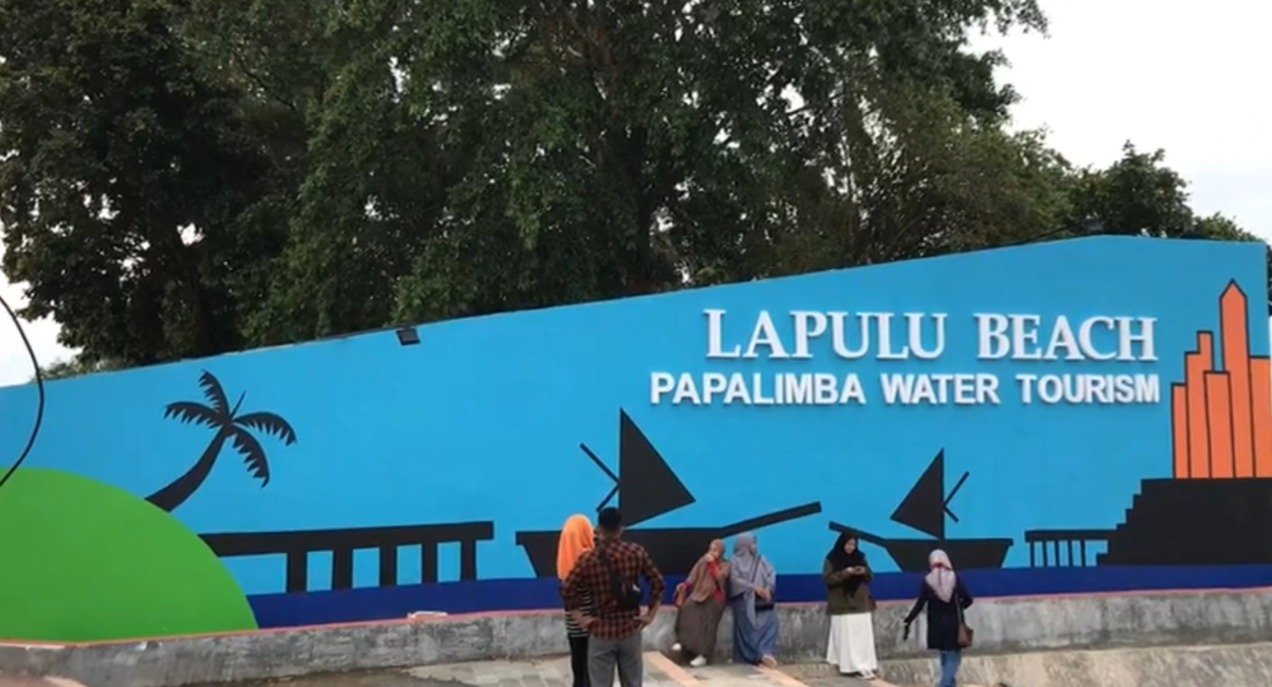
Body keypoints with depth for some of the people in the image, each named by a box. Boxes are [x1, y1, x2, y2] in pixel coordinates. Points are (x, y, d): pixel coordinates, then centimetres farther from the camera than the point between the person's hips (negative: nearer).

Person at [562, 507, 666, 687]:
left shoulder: (588, 558, -8)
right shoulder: (637, 552, -3)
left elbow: (567, 590, -13)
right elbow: (658, 583, -3)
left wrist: (579, 617, -4)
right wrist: (651, 614, 2)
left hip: (601, 631, -2)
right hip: (630, 629, 2)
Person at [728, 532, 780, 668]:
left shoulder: (760, 560, 13)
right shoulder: (735, 561, 2)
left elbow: (771, 574, 4)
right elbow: (735, 580, -11)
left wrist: (768, 588, -15)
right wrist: (754, 587, -17)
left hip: (761, 601, 3)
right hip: (744, 602, -3)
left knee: (770, 621, -12)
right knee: (747, 629, -5)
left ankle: (765, 652, -15)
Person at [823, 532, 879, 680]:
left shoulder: (860, 557, 10)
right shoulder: (832, 559, -2)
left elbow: (870, 577, 11)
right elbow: (828, 578, -10)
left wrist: (864, 571, -11)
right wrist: (845, 573, -20)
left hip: (861, 603, 4)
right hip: (842, 605, -4)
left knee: (863, 637, -2)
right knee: (846, 637, -7)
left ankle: (864, 666, -3)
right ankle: (851, 666, -6)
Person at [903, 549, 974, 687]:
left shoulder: (927, 581, -4)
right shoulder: (954, 577, -5)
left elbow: (919, 604, -8)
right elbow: (968, 599, -5)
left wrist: (908, 621, -4)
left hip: (937, 626, 2)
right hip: (954, 625, -2)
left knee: (945, 655, 19)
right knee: (953, 656, 1)